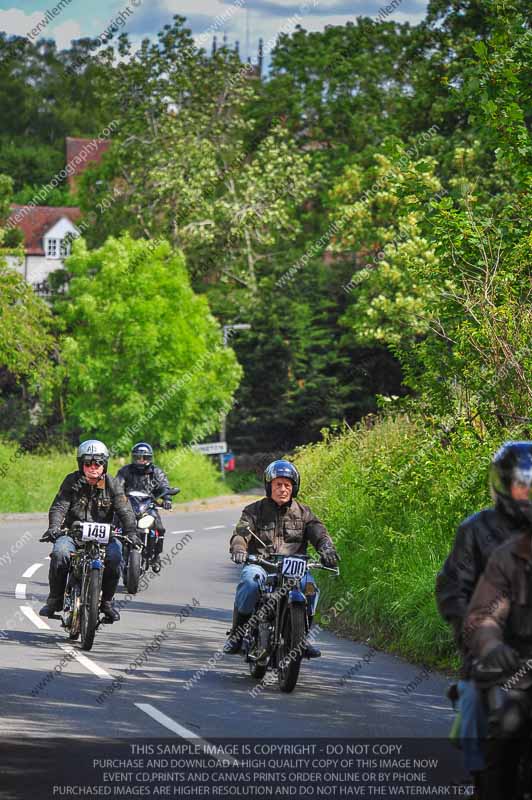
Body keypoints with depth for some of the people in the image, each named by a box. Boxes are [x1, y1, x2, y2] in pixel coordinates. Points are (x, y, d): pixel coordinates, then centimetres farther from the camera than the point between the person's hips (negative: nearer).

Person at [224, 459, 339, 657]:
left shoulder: (303, 512, 15)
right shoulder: (254, 511, 10)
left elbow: (317, 531, 0)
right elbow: (241, 533, -5)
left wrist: (326, 548, -24)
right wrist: (238, 549, -29)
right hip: (260, 564, -1)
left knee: (309, 584, -30)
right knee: (250, 580, -35)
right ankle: (238, 631, -21)